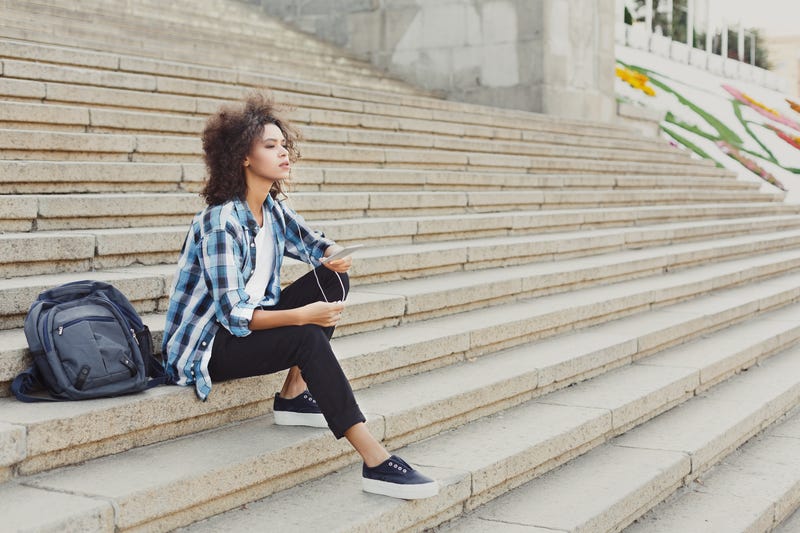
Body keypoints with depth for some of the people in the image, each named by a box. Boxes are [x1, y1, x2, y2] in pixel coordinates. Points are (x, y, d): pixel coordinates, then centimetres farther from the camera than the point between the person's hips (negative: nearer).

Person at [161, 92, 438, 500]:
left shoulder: (274, 211, 2)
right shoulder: (221, 222, -22)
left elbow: (318, 246, 16)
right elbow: (234, 315, -28)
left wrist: (337, 255, -9)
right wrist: (302, 315, -41)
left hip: (247, 324, 9)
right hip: (206, 347, -9)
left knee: (332, 279, -2)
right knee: (307, 337, -31)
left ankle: (294, 395, -5)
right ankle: (377, 464, -34)